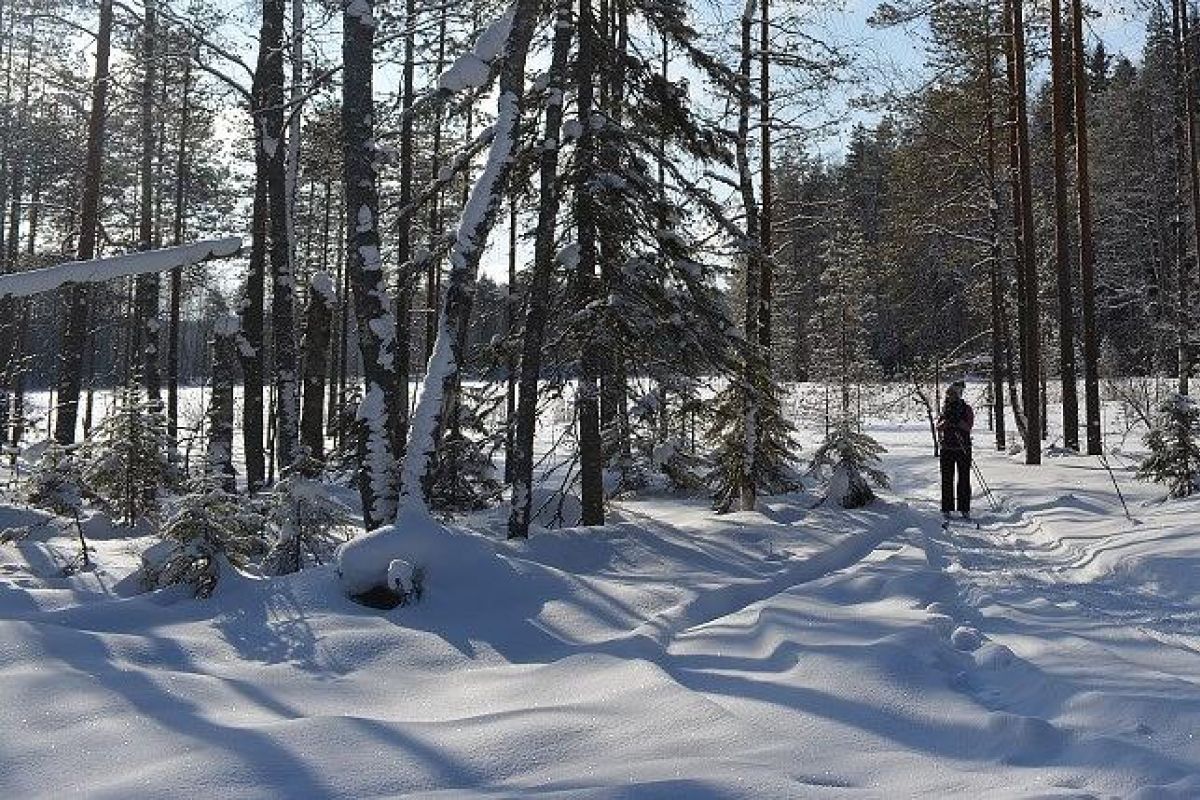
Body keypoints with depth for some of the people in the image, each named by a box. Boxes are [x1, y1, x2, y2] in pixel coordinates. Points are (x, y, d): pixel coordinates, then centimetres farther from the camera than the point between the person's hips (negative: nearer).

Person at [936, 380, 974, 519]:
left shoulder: (967, 409, 1)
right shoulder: (945, 408, 10)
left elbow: (969, 426, -12)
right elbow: (939, 426, 1)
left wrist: (956, 421, -23)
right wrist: (946, 420, -19)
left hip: (963, 448, -2)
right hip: (947, 447, 2)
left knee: (964, 479, 0)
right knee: (947, 479, 2)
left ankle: (964, 509, 6)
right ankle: (946, 508, 7)